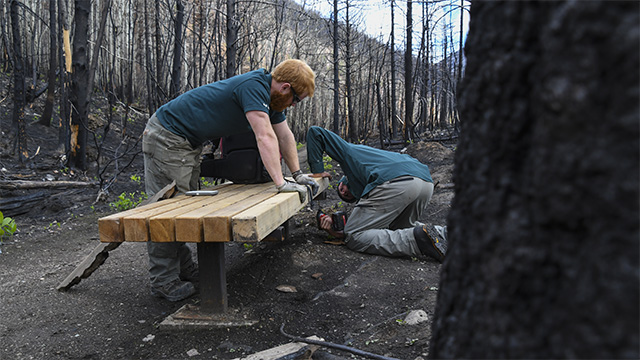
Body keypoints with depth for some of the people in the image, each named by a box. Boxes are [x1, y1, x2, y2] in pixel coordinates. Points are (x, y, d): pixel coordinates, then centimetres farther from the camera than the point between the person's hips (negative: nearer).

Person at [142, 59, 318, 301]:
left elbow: (284, 136, 12)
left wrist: (297, 174, 10)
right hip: (166, 138, -10)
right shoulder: (254, 86, -26)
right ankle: (164, 282, 2)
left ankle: (185, 270, 23)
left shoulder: (272, 97, 5)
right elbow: (265, 138, -32)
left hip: (189, 143, 10)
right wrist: (281, 183, -32)